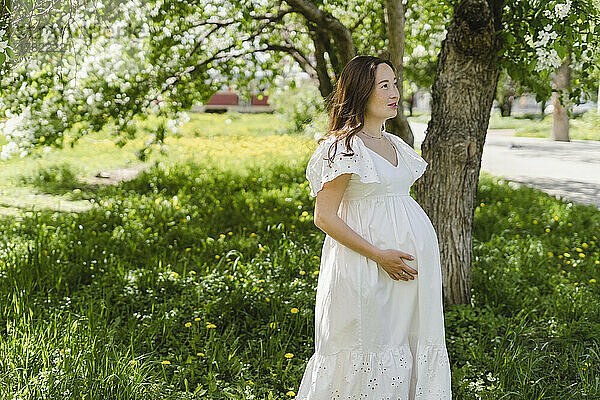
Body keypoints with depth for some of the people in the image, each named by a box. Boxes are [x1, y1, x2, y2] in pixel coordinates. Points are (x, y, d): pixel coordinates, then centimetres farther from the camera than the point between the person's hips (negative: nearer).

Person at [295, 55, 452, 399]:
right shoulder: (344, 147, -12)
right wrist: (378, 255, -18)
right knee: (366, 348, -1)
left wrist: (422, 259, 16)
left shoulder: (395, 145, 13)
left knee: (411, 341, 11)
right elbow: (325, 217, -15)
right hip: (365, 269, -7)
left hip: (411, 262, 8)